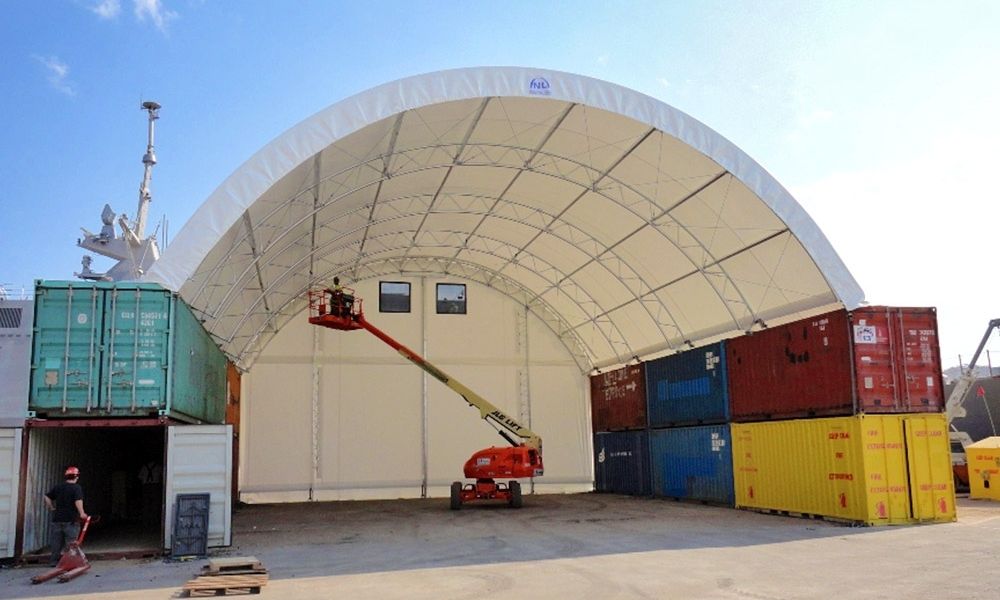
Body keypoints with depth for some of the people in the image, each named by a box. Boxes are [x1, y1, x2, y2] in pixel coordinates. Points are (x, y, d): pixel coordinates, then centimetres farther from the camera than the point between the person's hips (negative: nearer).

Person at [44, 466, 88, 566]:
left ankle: (54, 561, 15)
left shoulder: (58, 487, 10)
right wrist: (81, 513, -22)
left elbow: (47, 497, 12)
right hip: (71, 520, -5)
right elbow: (78, 501, -22)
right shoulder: (77, 488, -9)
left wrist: (51, 508, 21)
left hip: (57, 518, 5)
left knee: (56, 540, 12)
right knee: (71, 542, 2)